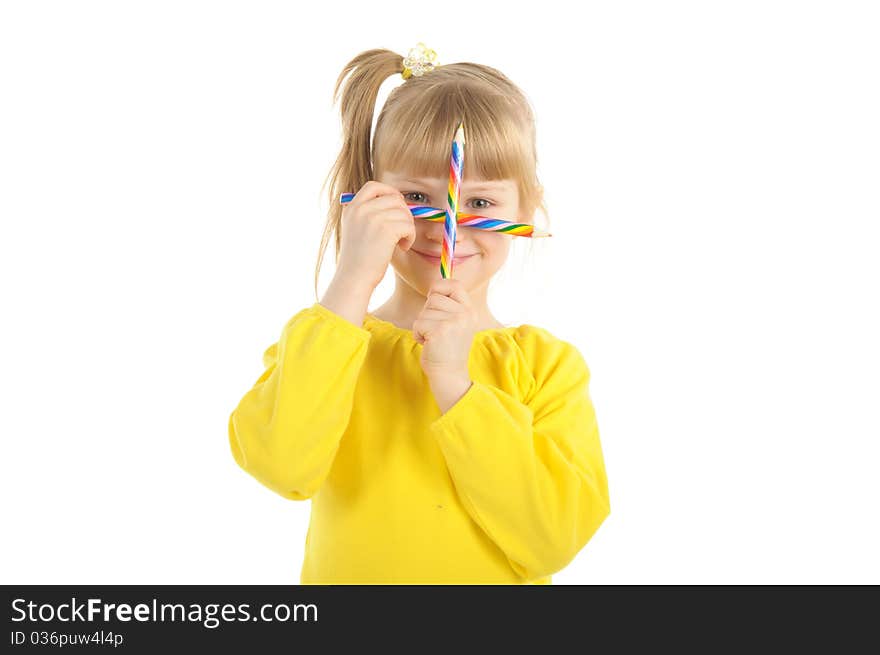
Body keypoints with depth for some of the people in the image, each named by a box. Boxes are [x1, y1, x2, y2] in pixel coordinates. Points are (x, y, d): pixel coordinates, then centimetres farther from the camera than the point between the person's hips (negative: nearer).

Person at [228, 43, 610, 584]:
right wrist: (352, 282, -21)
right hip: (348, 572, 0)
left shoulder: (548, 364, -4)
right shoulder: (324, 343, -3)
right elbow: (283, 466, -21)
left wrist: (454, 382, -19)